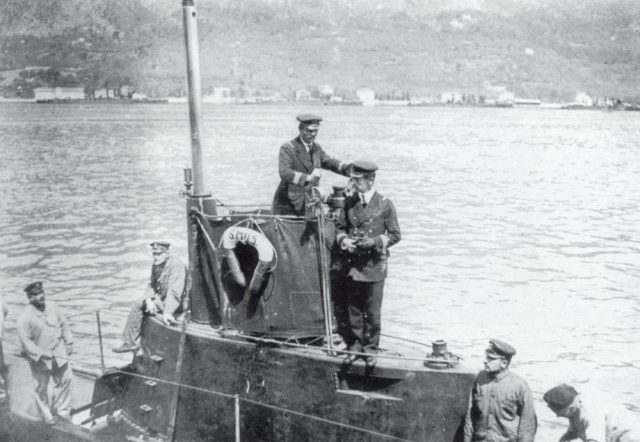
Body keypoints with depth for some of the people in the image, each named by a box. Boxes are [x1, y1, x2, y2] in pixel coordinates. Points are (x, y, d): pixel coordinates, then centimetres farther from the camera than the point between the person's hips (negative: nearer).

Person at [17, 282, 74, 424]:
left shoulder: (52, 306, -4)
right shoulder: (25, 317, -19)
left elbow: (63, 325, 7)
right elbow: (26, 341, -18)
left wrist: (69, 342, 3)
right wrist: (42, 354, -22)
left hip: (58, 353, 4)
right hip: (40, 359, -4)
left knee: (65, 379, 11)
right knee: (41, 387, 8)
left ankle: (61, 409, 30)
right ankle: (46, 415, 28)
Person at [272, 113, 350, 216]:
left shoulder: (316, 148, 11)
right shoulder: (287, 148, -12)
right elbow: (284, 172, -25)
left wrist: (349, 168, -3)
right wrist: (307, 178, -38)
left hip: (308, 204, 6)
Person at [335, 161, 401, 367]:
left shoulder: (385, 205, -5)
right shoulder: (349, 202, 4)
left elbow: (394, 235, -1)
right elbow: (339, 227, 13)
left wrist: (375, 242, -16)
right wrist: (344, 240, -8)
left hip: (374, 266, -3)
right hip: (351, 265, 3)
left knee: (372, 311, 4)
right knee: (353, 309, 11)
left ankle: (370, 349, 18)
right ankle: (354, 346, 24)